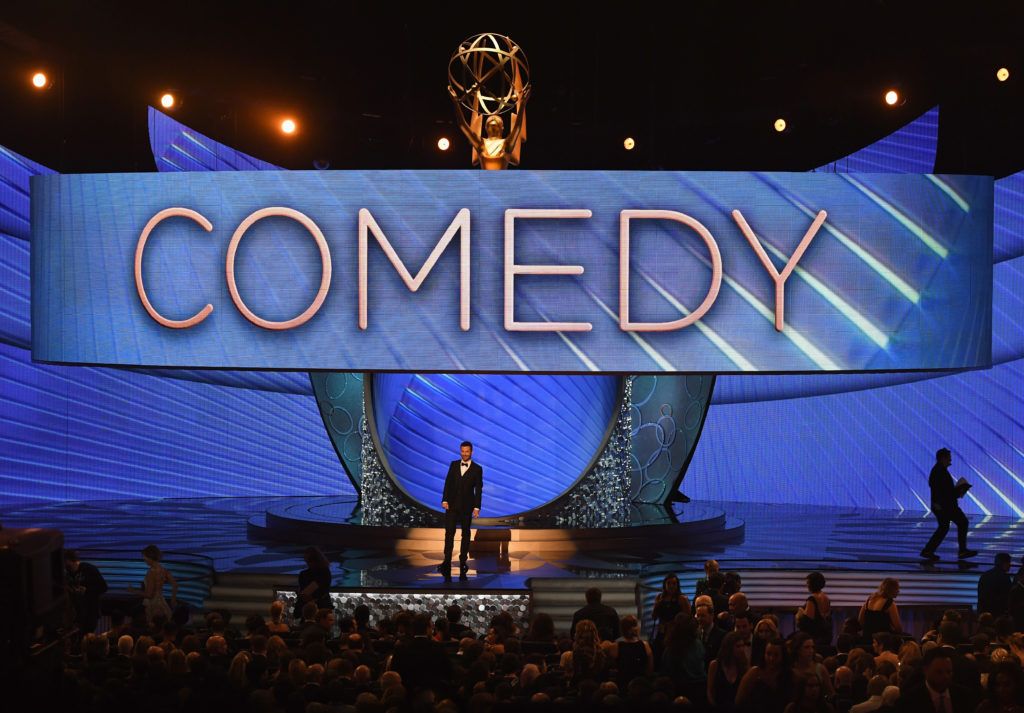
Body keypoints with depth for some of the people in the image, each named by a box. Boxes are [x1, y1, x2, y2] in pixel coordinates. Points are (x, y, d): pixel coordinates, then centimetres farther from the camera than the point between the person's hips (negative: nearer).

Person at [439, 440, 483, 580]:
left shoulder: (477, 469, 0)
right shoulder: (454, 465, 7)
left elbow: (478, 489, -3)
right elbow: (448, 483, 4)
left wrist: (477, 507, -10)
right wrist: (445, 500, -6)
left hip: (466, 506, -1)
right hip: (452, 504, 1)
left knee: (465, 533, 7)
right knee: (449, 533, -8)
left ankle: (463, 561, 13)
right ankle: (447, 561, -12)